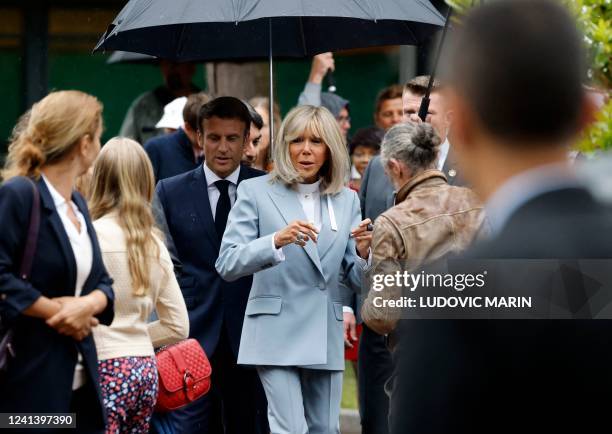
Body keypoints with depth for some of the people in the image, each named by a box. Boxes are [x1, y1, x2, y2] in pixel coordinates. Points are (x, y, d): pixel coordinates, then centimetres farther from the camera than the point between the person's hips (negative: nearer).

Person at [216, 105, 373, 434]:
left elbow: (355, 280, 10)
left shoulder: (347, 200, 10)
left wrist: (363, 253, -13)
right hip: (277, 333, -4)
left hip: (327, 336, 4)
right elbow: (226, 265, -9)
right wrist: (276, 240, -25)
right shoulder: (256, 192, -1)